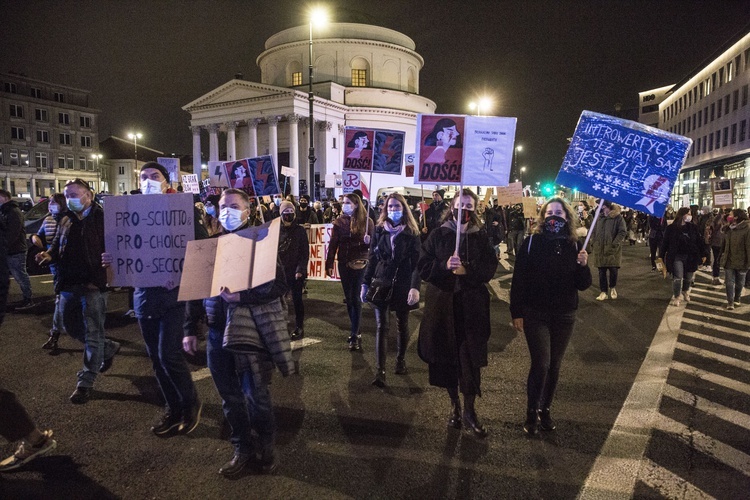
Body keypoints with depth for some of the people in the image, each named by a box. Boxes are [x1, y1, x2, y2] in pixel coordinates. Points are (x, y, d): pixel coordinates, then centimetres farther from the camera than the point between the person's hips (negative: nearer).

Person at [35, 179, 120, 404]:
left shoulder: (103, 218, -8)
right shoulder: (66, 221, 13)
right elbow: (57, 245, 23)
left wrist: (99, 279, -24)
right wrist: (49, 254, 0)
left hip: (93, 285, -8)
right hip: (69, 284, 8)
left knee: (92, 333, 0)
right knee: (72, 327, 18)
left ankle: (85, 382, 12)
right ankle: (109, 348, 39)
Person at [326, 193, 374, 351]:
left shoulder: (366, 221, -3)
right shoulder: (339, 222, 4)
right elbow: (333, 244, 3)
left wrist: (368, 241, -23)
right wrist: (329, 264, -2)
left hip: (360, 263, -3)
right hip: (344, 264, 3)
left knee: (355, 298, -5)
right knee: (349, 298, 9)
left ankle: (354, 335, 0)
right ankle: (356, 331, 22)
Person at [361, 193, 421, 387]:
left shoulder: (412, 233, -3)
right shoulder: (379, 231, 5)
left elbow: (417, 262, -9)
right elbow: (372, 259, 8)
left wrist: (415, 287, -20)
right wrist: (365, 284, 5)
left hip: (403, 285, -1)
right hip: (382, 284, 1)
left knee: (402, 324, 12)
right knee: (381, 326, -5)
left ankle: (400, 359, 33)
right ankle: (379, 371, -8)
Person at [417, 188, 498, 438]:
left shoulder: (481, 237, 5)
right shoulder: (438, 235, 3)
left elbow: (489, 268, -4)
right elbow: (423, 265, -3)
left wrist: (467, 269, -19)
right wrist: (444, 265, -20)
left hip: (472, 306, 0)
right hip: (442, 304, 0)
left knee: (471, 359, 0)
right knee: (447, 358, 8)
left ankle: (469, 411, 17)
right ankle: (455, 406, 29)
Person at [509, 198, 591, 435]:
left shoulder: (575, 246, 2)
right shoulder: (532, 242, -7)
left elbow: (583, 285, 2)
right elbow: (518, 279, -7)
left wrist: (583, 266, -17)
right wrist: (516, 312, -9)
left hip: (564, 316, 3)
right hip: (535, 314, -3)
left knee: (554, 366, 12)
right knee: (541, 364, -8)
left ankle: (545, 410, 30)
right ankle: (531, 413, 11)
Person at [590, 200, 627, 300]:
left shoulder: (617, 217, -6)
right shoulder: (599, 217, 9)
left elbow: (623, 232, -9)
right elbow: (594, 231, 15)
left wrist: (614, 244, -15)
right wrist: (593, 243, 5)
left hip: (613, 249, -4)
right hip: (600, 249, 4)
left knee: (613, 270, 1)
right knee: (602, 271, 5)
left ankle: (612, 288, 27)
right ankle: (604, 292, 14)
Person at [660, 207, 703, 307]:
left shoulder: (693, 227, 3)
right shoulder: (671, 228, -5)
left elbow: (699, 242, 5)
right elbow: (665, 243, -3)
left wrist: (703, 254, 2)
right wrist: (661, 256, -5)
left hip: (690, 257, 3)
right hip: (676, 256, -3)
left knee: (688, 277, 15)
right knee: (677, 277, -8)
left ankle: (685, 292, 42)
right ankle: (676, 297, 7)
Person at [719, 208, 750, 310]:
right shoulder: (728, 228, 4)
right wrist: (722, 254, 14)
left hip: (741, 262, -4)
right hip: (729, 260, 4)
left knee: (739, 282, 14)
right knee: (729, 282, 1)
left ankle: (736, 299, 30)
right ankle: (730, 301, 5)